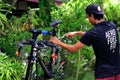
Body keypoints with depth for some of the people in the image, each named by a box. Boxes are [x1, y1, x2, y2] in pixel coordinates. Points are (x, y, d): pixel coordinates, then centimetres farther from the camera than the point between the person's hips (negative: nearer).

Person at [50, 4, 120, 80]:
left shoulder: (94, 32, -17)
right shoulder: (112, 25, 0)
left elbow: (73, 49, -7)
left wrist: (58, 42, 9)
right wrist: (77, 33, 22)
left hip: (104, 73, -6)